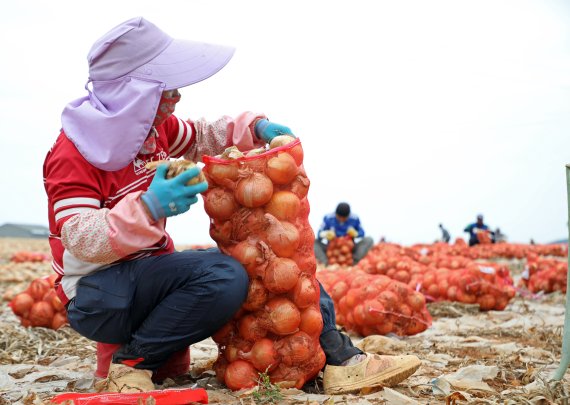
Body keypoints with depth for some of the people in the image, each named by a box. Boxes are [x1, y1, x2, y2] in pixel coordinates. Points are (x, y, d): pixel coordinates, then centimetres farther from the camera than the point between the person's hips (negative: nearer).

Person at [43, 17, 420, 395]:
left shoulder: (155, 125, 3)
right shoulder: (73, 154, -20)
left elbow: (202, 137, 20)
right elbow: (81, 240, -27)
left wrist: (256, 127, 1)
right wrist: (149, 208, -42)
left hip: (152, 271, 9)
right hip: (97, 294, -9)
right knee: (224, 275, -33)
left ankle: (339, 358, 0)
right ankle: (133, 362, -17)